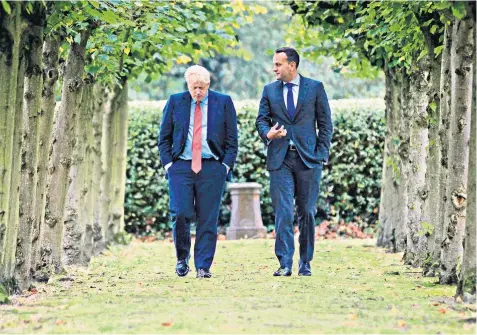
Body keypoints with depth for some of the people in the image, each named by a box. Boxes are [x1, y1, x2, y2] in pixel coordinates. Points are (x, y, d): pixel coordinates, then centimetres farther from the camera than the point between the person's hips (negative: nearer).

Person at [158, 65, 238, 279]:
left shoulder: (223, 103, 6)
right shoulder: (175, 102, 8)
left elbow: (232, 140, 7)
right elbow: (164, 138, 11)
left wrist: (226, 165, -3)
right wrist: (168, 163, 0)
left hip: (212, 167, 0)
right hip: (181, 165, 0)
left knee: (208, 219, -2)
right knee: (180, 214, -11)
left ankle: (203, 267, 5)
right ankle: (182, 258, 11)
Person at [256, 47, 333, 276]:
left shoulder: (315, 88, 4)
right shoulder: (269, 90, 11)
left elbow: (325, 122, 5)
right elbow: (261, 119, 11)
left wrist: (321, 153, -3)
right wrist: (267, 133, -13)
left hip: (308, 158, -1)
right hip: (280, 159, 1)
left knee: (307, 213, 5)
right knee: (283, 213, -8)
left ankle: (305, 264, 14)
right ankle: (285, 264, -9)